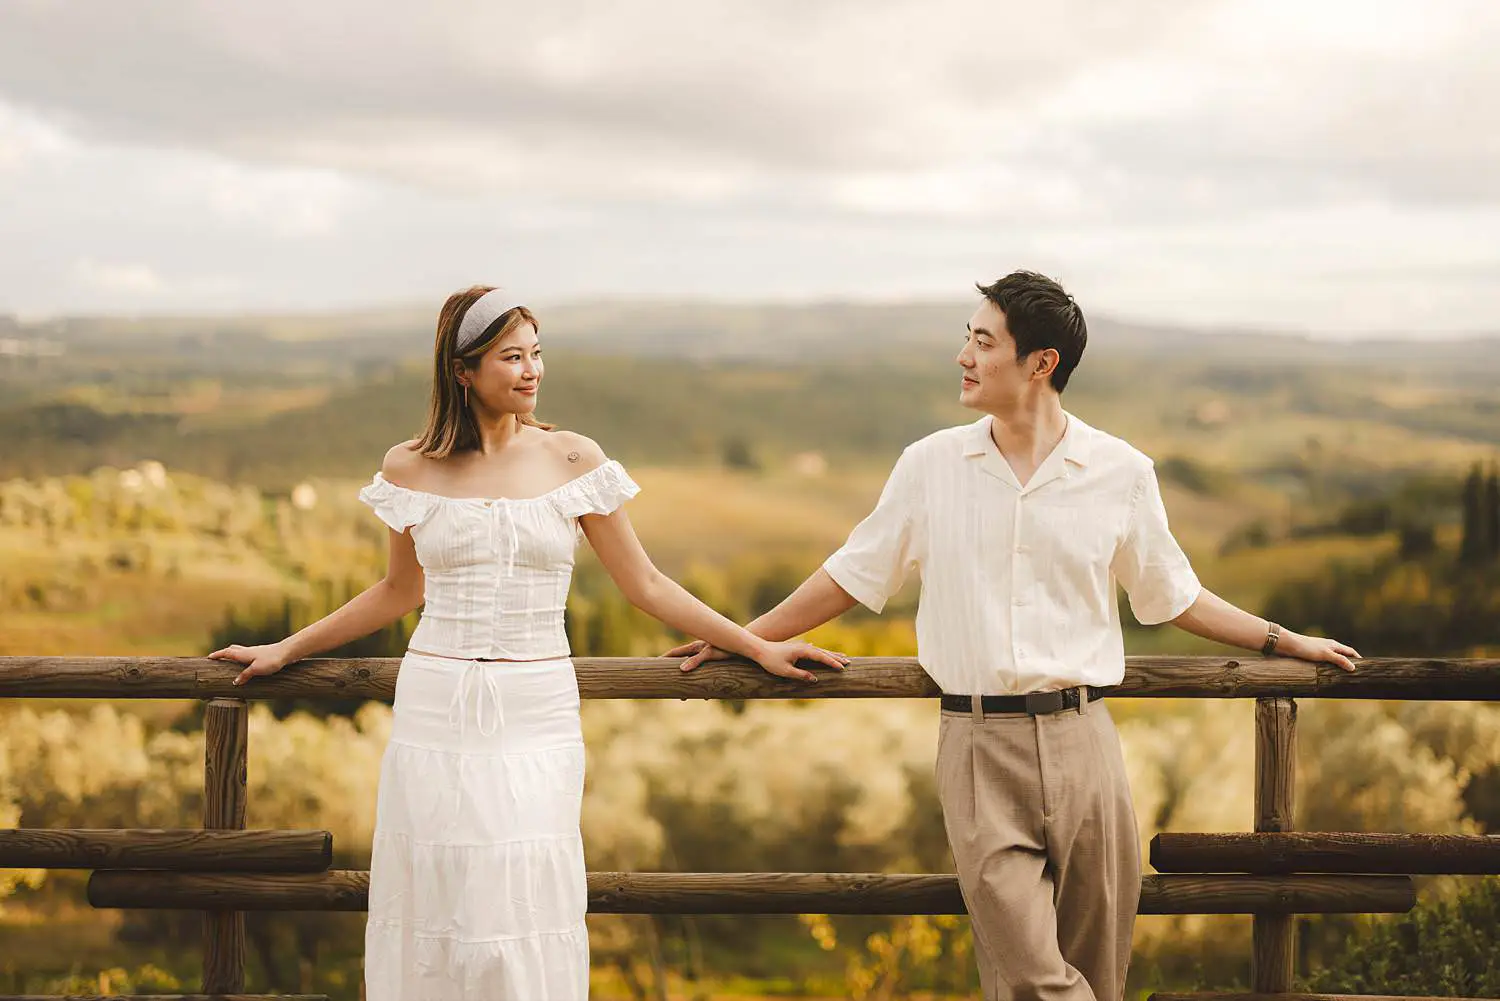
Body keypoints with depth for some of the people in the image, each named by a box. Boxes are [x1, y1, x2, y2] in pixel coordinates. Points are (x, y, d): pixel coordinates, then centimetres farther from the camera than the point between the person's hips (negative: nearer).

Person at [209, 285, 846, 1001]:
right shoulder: (411, 469, 3)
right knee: (434, 909, 2)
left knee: (524, 911, -5)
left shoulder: (571, 459, 1)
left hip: (535, 718, -1)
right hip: (436, 713, 1)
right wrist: (283, 651, 22)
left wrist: (758, 647, 5)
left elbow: (644, 584, 7)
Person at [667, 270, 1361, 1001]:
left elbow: (1172, 596, 15)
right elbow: (852, 576, 15)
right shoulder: (930, 466, 4)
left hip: (1079, 740, 1)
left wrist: (1286, 641, 15)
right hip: (979, 746, 0)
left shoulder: (1121, 473, 3)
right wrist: (745, 638, 17)